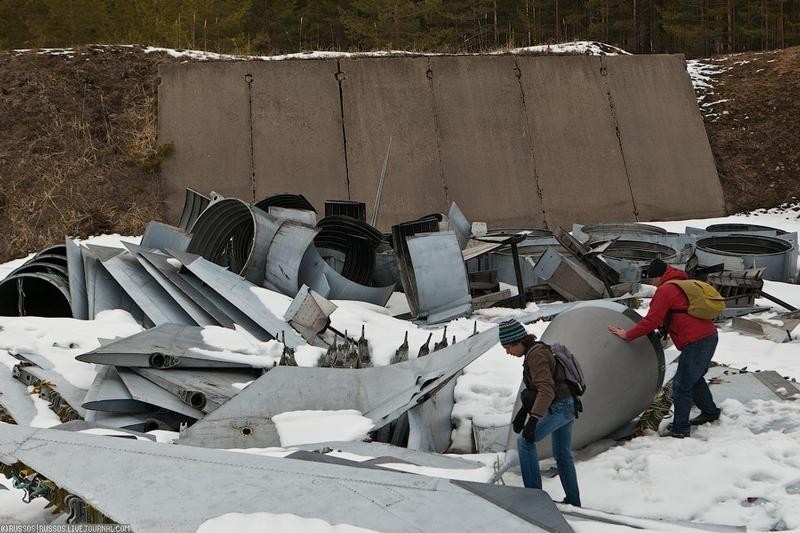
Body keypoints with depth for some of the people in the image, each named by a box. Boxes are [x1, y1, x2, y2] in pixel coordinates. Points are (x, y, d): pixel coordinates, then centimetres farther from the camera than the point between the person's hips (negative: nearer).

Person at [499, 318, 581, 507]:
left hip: (559, 407, -11)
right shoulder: (537, 351, 12)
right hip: (568, 406, 11)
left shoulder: (536, 355, -20)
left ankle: (534, 491, -9)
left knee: (525, 441, -11)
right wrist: (523, 412, 21)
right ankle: (573, 501, 27)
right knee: (562, 454, 19)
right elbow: (536, 388, 21)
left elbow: (546, 390, -30)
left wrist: (533, 418, -36)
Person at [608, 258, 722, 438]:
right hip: (709, 336, 10)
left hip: (695, 343, -10)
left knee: (681, 385, -3)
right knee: (694, 378, 26)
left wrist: (627, 335, -2)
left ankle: (680, 428, 0)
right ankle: (710, 412, 38)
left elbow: (651, 321, -11)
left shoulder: (665, 290, -9)